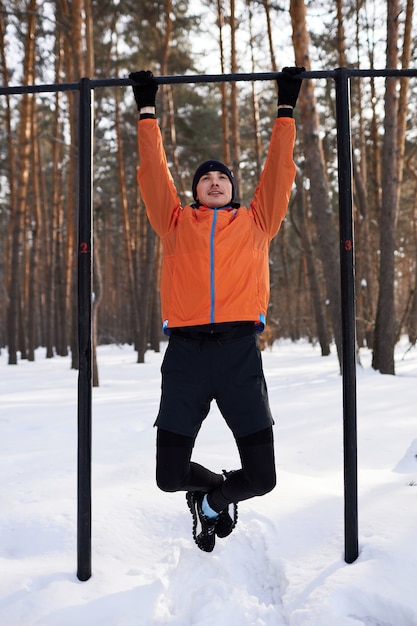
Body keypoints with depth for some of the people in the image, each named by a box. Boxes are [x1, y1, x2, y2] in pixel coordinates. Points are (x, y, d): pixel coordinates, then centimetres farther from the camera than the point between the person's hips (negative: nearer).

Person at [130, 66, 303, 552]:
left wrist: (286, 107, 25)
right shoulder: (177, 222, 18)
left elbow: (278, 169, 20)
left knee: (261, 476, -2)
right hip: (185, 351, 0)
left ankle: (212, 501, 33)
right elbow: (154, 171, 19)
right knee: (170, 474, -2)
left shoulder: (255, 221, 19)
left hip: (239, 351, 0)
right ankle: (212, 485, 34)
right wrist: (147, 110, 24)